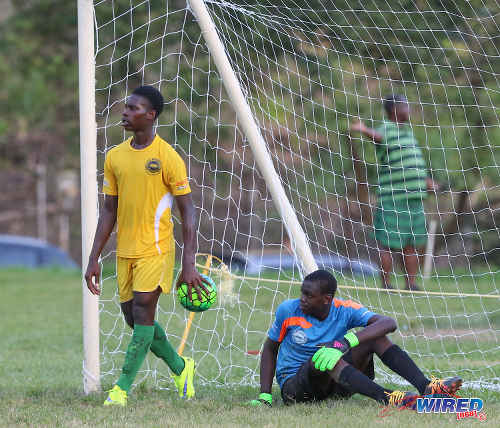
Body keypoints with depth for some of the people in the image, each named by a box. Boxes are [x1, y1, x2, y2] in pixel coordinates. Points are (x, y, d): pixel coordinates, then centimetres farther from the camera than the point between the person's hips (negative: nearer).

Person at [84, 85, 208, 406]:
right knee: (133, 317, 8)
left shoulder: (168, 157, -9)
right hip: (125, 252, 6)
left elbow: (188, 211, -8)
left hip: (155, 250, -6)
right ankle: (181, 368, 29)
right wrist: (94, 258, 8)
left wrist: (189, 264, -15)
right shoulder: (115, 157, 8)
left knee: (142, 311, -13)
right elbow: (109, 211, 13)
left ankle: (123, 388, -11)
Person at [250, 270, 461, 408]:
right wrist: (265, 396, -6)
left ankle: (425, 386, -31)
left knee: (374, 337, -16)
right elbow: (270, 349, 5)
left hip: (334, 387, 2)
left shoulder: (345, 311, -8)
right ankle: (386, 398, -52)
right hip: (293, 386, -2)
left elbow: (388, 323, -23)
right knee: (324, 354, -36)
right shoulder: (288, 310, -7)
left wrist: (347, 341, -39)